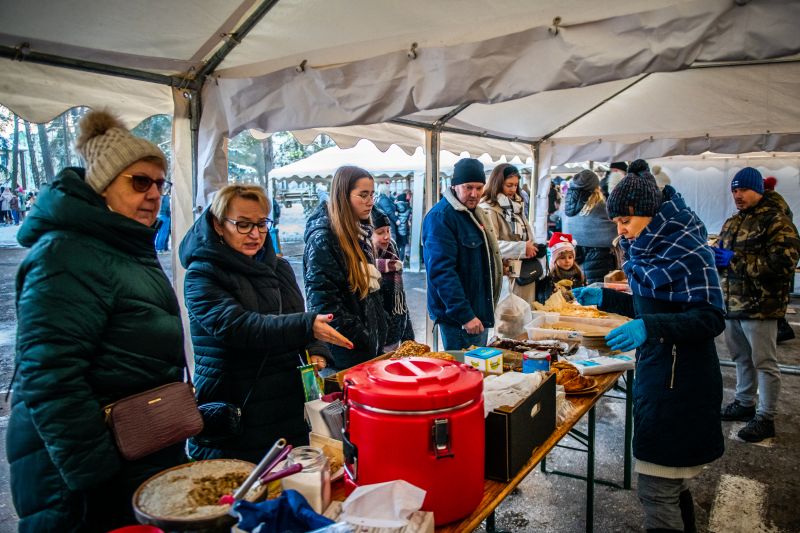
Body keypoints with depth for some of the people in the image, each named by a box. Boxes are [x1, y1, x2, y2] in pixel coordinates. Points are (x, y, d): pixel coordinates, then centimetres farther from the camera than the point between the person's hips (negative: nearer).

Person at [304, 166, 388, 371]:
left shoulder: (359, 233, 9)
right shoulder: (323, 239, -17)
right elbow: (324, 303, -21)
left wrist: (377, 337, 10)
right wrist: (363, 340, -19)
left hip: (372, 345, 8)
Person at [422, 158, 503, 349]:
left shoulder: (474, 212, 13)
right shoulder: (440, 217, -18)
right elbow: (442, 272, -25)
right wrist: (465, 316, -26)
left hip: (480, 312, 10)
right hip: (458, 318, -9)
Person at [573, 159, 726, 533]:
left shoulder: (686, 249, -16)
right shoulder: (649, 246, 11)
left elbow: (711, 318, -21)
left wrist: (650, 327, -33)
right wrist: (605, 298, 12)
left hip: (679, 382, -9)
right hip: (656, 372, 9)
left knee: (656, 490, -2)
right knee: (673, 482, 22)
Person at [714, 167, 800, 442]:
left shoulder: (776, 221, -12)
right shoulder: (732, 223, 14)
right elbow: (721, 251, 25)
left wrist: (736, 260, -23)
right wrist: (715, 256, 0)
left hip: (759, 306, -8)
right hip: (732, 304, 8)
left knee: (764, 363, 2)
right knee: (742, 357, 20)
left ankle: (766, 418, 12)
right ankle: (744, 403, 35)